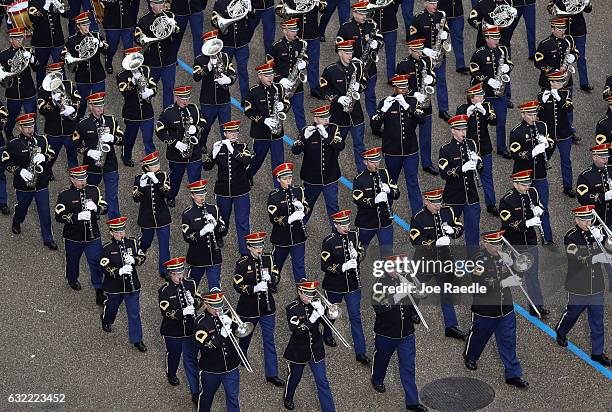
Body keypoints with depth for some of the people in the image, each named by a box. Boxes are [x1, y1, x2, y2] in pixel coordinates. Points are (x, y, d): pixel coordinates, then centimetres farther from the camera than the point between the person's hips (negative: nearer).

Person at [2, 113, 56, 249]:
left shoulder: (42, 139, -2)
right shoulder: (13, 144, -10)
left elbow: (52, 154, 4)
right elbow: (5, 163, -8)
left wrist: (44, 158, -19)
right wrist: (19, 171, -22)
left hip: (41, 183, 1)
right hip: (23, 185, -1)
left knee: (45, 212, 2)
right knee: (22, 207, 21)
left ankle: (48, 239, 12)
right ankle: (16, 223, 53)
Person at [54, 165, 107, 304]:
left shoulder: (94, 190, -1)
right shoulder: (64, 195, -11)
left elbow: (105, 208, 3)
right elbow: (59, 216, -18)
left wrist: (95, 207, -19)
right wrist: (77, 216, -31)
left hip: (93, 236, 1)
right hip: (73, 238, -1)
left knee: (96, 263, -4)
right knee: (73, 261, 20)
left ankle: (100, 293, 3)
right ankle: (72, 280, 50)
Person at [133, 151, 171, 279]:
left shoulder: (163, 176, -5)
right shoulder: (139, 179, -6)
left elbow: (167, 194, -18)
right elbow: (136, 199, -14)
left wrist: (156, 181, -28)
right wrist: (141, 186, -29)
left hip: (162, 216, 0)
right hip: (146, 218, 0)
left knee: (164, 244, 0)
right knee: (145, 242, 15)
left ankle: (164, 270, 9)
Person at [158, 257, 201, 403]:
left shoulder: (190, 284, -1)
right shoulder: (164, 291, -12)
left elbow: (200, 300, 3)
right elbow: (166, 312, -20)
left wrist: (193, 301, -20)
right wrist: (182, 312, -35)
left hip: (190, 330, 1)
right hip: (172, 332, -1)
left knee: (191, 360, 1)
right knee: (173, 355, 21)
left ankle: (195, 392, 4)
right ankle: (171, 375, 53)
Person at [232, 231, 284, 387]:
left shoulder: (268, 259, -1)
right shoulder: (243, 263, -11)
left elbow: (277, 277, 4)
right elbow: (238, 285, -15)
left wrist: (270, 278, -19)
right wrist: (254, 288, -29)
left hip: (267, 307, 2)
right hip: (248, 308, -2)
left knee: (269, 340, 2)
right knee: (245, 336, 18)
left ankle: (272, 374, 5)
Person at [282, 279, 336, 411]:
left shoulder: (315, 304, -5)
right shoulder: (292, 308, -17)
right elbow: (296, 331, -27)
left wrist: (322, 311, -22)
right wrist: (312, 319, -37)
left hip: (316, 350, 2)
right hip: (298, 351, -2)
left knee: (322, 382, 1)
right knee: (294, 378, 20)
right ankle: (288, 399, 47)